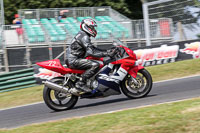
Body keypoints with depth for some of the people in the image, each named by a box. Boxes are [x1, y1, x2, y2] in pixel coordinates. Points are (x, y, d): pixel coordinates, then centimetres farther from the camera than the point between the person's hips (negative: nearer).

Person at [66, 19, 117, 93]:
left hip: (73, 59, 11)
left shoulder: (82, 35, 20)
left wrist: (106, 51, 15)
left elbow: (92, 48, 25)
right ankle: (80, 84, -25)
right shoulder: (84, 36, -14)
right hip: (74, 60, -11)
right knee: (95, 65, -25)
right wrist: (106, 54, -25)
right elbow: (91, 52, -25)